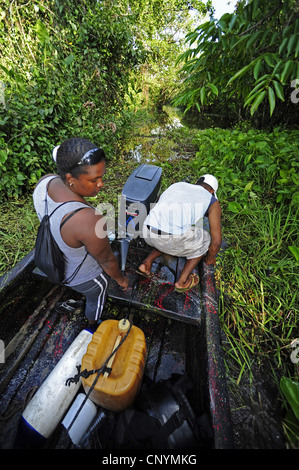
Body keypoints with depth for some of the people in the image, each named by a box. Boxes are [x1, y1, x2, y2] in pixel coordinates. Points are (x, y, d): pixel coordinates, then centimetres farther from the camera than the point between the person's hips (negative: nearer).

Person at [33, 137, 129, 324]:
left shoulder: (46, 182, -22)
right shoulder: (89, 221, -46)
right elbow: (107, 261, -27)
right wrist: (121, 279, -6)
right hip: (85, 276, -6)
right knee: (96, 300, 30)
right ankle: (94, 324, 65)